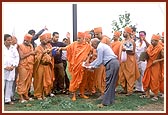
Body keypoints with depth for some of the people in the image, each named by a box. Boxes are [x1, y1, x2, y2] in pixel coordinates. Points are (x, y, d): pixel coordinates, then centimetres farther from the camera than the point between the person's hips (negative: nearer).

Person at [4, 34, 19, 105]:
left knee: (9, 85, 6)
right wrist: (5, 66, -11)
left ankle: (8, 99, 14)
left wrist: (14, 65, -4)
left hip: (11, 69, 3)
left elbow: (17, 57, 9)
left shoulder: (13, 48, 11)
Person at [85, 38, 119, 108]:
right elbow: (98, 59, 28)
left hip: (111, 64, -10)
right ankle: (111, 100, 20)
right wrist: (90, 64, 28)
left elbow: (100, 61, -11)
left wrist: (93, 67, 5)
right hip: (115, 63, 10)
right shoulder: (102, 46, 22)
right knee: (112, 83, 14)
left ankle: (105, 102, -5)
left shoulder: (100, 47, -9)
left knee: (108, 83, -8)